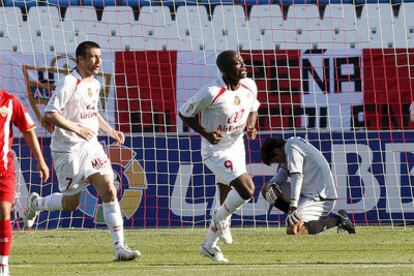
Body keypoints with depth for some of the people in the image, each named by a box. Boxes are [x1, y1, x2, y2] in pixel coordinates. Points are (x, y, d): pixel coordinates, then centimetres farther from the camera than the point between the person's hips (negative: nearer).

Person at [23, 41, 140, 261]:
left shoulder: (94, 84, 10)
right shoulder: (69, 84, -16)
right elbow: (50, 114, -20)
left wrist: (110, 131, 15)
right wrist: (76, 128, -25)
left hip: (91, 146, 7)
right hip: (68, 150, -7)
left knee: (109, 191, -8)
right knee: (71, 203, 3)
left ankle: (119, 247, -9)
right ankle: (35, 203, 33)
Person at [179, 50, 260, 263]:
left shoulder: (249, 86, -5)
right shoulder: (211, 93, -24)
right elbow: (184, 113, -12)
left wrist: (250, 126, -5)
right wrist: (206, 134, -22)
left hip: (236, 147, 7)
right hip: (216, 151, -7)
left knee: (228, 201, 12)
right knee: (246, 189, -20)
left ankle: (209, 245, 27)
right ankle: (221, 218, 8)